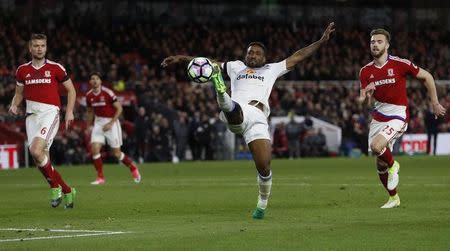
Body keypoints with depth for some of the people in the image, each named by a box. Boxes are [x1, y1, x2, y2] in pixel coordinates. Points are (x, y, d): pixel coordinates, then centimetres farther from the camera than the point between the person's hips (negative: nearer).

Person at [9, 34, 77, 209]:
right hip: (32, 114, 5)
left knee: (36, 151, -24)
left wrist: (69, 112, -1)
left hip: (50, 112, -5)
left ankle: (55, 187, -5)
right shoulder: (22, 70, 11)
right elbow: (19, 94, 22)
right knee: (42, 159, -1)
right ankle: (67, 191, 15)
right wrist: (14, 105, 1)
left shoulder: (55, 68, 1)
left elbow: (71, 89, 10)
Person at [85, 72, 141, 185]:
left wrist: (111, 123, -20)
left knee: (116, 153, 1)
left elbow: (119, 108, -14)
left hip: (111, 122, -4)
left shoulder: (108, 93, -16)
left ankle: (133, 167, 29)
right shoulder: (89, 96, 0)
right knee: (94, 148, -13)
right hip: (98, 123, 5)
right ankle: (100, 178, -4)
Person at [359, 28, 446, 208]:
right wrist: (366, 94, -24)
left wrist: (435, 104, 3)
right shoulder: (366, 71, 1)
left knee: (376, 146, -29)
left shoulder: (400, 64, -12)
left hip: (397, 117, -5)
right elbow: (363, 99, 2)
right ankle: (393, 198, 28)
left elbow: (427, 77, -1)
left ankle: (393, 166, 2)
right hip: (378, 117, 5)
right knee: (380, 164, 6)